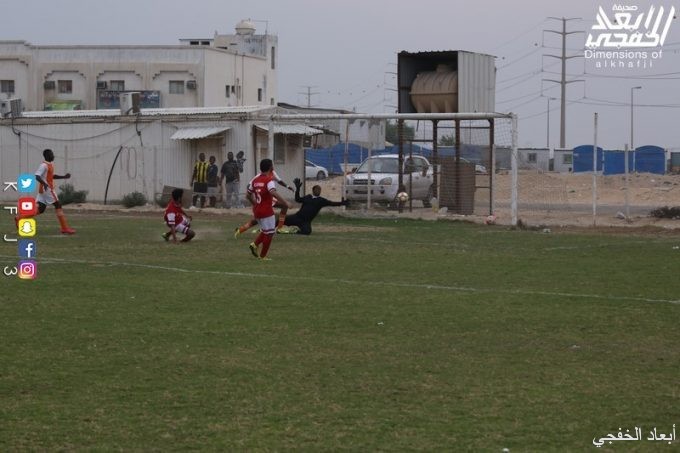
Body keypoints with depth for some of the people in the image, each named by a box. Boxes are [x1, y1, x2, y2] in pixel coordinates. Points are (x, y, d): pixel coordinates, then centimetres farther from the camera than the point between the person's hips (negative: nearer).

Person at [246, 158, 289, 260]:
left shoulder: (254, 180, 7)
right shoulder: (269, 180, -14)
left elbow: (249, 195, 14)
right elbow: (273, 193, -32)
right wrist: (284, 202, -33)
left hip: (256, 210, 7)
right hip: (267, 211, -7)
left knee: (265, 231, 23)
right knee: (269, 233, 4)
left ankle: (255, 244, 3)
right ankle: (263, 256, 6)